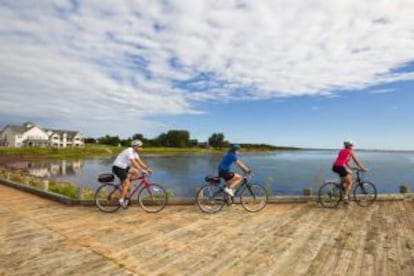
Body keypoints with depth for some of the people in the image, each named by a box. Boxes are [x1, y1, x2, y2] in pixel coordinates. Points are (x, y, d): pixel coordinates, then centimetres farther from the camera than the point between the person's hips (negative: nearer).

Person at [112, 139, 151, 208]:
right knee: (127, 183, -13)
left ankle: (126, 187, 7)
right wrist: (141, 170, -34)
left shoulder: (134, 152, 7)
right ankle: (121, 200, -7)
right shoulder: (129, 151, -22)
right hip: (117, 167, -9)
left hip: (123, 167, 9)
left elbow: (139, 161, 7)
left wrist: (147, 169, 0)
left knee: (136, 172, 0)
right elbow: (134, 162, -31)